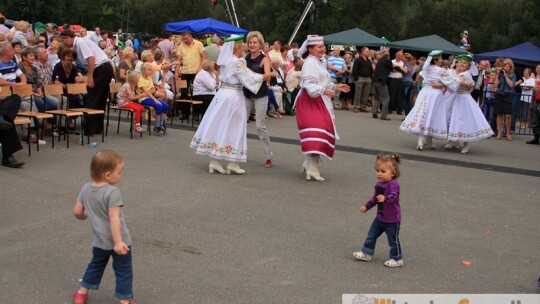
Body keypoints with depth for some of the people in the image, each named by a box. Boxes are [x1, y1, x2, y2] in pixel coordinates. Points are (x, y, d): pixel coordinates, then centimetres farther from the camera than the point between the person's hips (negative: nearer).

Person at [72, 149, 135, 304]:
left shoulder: (86, 188, -2)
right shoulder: (113, 192, -23)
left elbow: (77, 211, 5)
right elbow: (114, 219, -28)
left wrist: (85, 216, 27)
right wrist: (118, 241, -28)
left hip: (99, 240, 7)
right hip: (116, 240, -6)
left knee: (96, 265, 27)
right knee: (123, 270, 8)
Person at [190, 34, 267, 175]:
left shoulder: (225, 61, 10)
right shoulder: (237, 62, -15)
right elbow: (249, 79, -13)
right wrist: (263, 76, -2)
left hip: (222, 94, 8)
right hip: (233, 96, -8)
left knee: (219, 126, 9)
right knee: (232, 128, 0)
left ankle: (214, 161, 13)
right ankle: (232, 164, 7)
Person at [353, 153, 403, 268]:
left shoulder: (393, 184, -23)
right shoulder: (379, 184, 4)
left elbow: (393, 196, -42)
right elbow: (375, 198, 19)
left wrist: (385, 198, -61)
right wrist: (366, 206, 24)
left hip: (392, 219, -8)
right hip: (380, 217, 8)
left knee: (393, 240, 6)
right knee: (371, 235, 14)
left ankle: (397, 259, 21)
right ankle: (366, 253, 27)